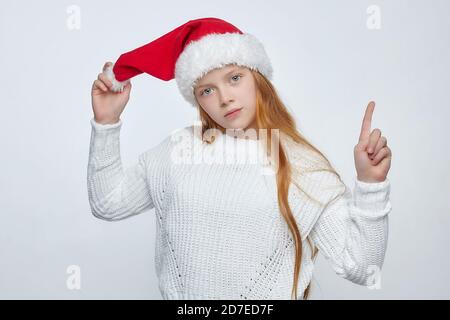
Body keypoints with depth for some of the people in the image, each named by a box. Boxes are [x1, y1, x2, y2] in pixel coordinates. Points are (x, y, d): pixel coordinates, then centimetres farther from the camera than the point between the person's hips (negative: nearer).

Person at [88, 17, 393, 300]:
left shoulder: (305, 167, -12)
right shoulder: (178, 148, -2)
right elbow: (107, 202, 4)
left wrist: (371, 185, -25)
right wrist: (106, 123, -2)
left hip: (266, 296, -2)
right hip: (179, 295, 3)